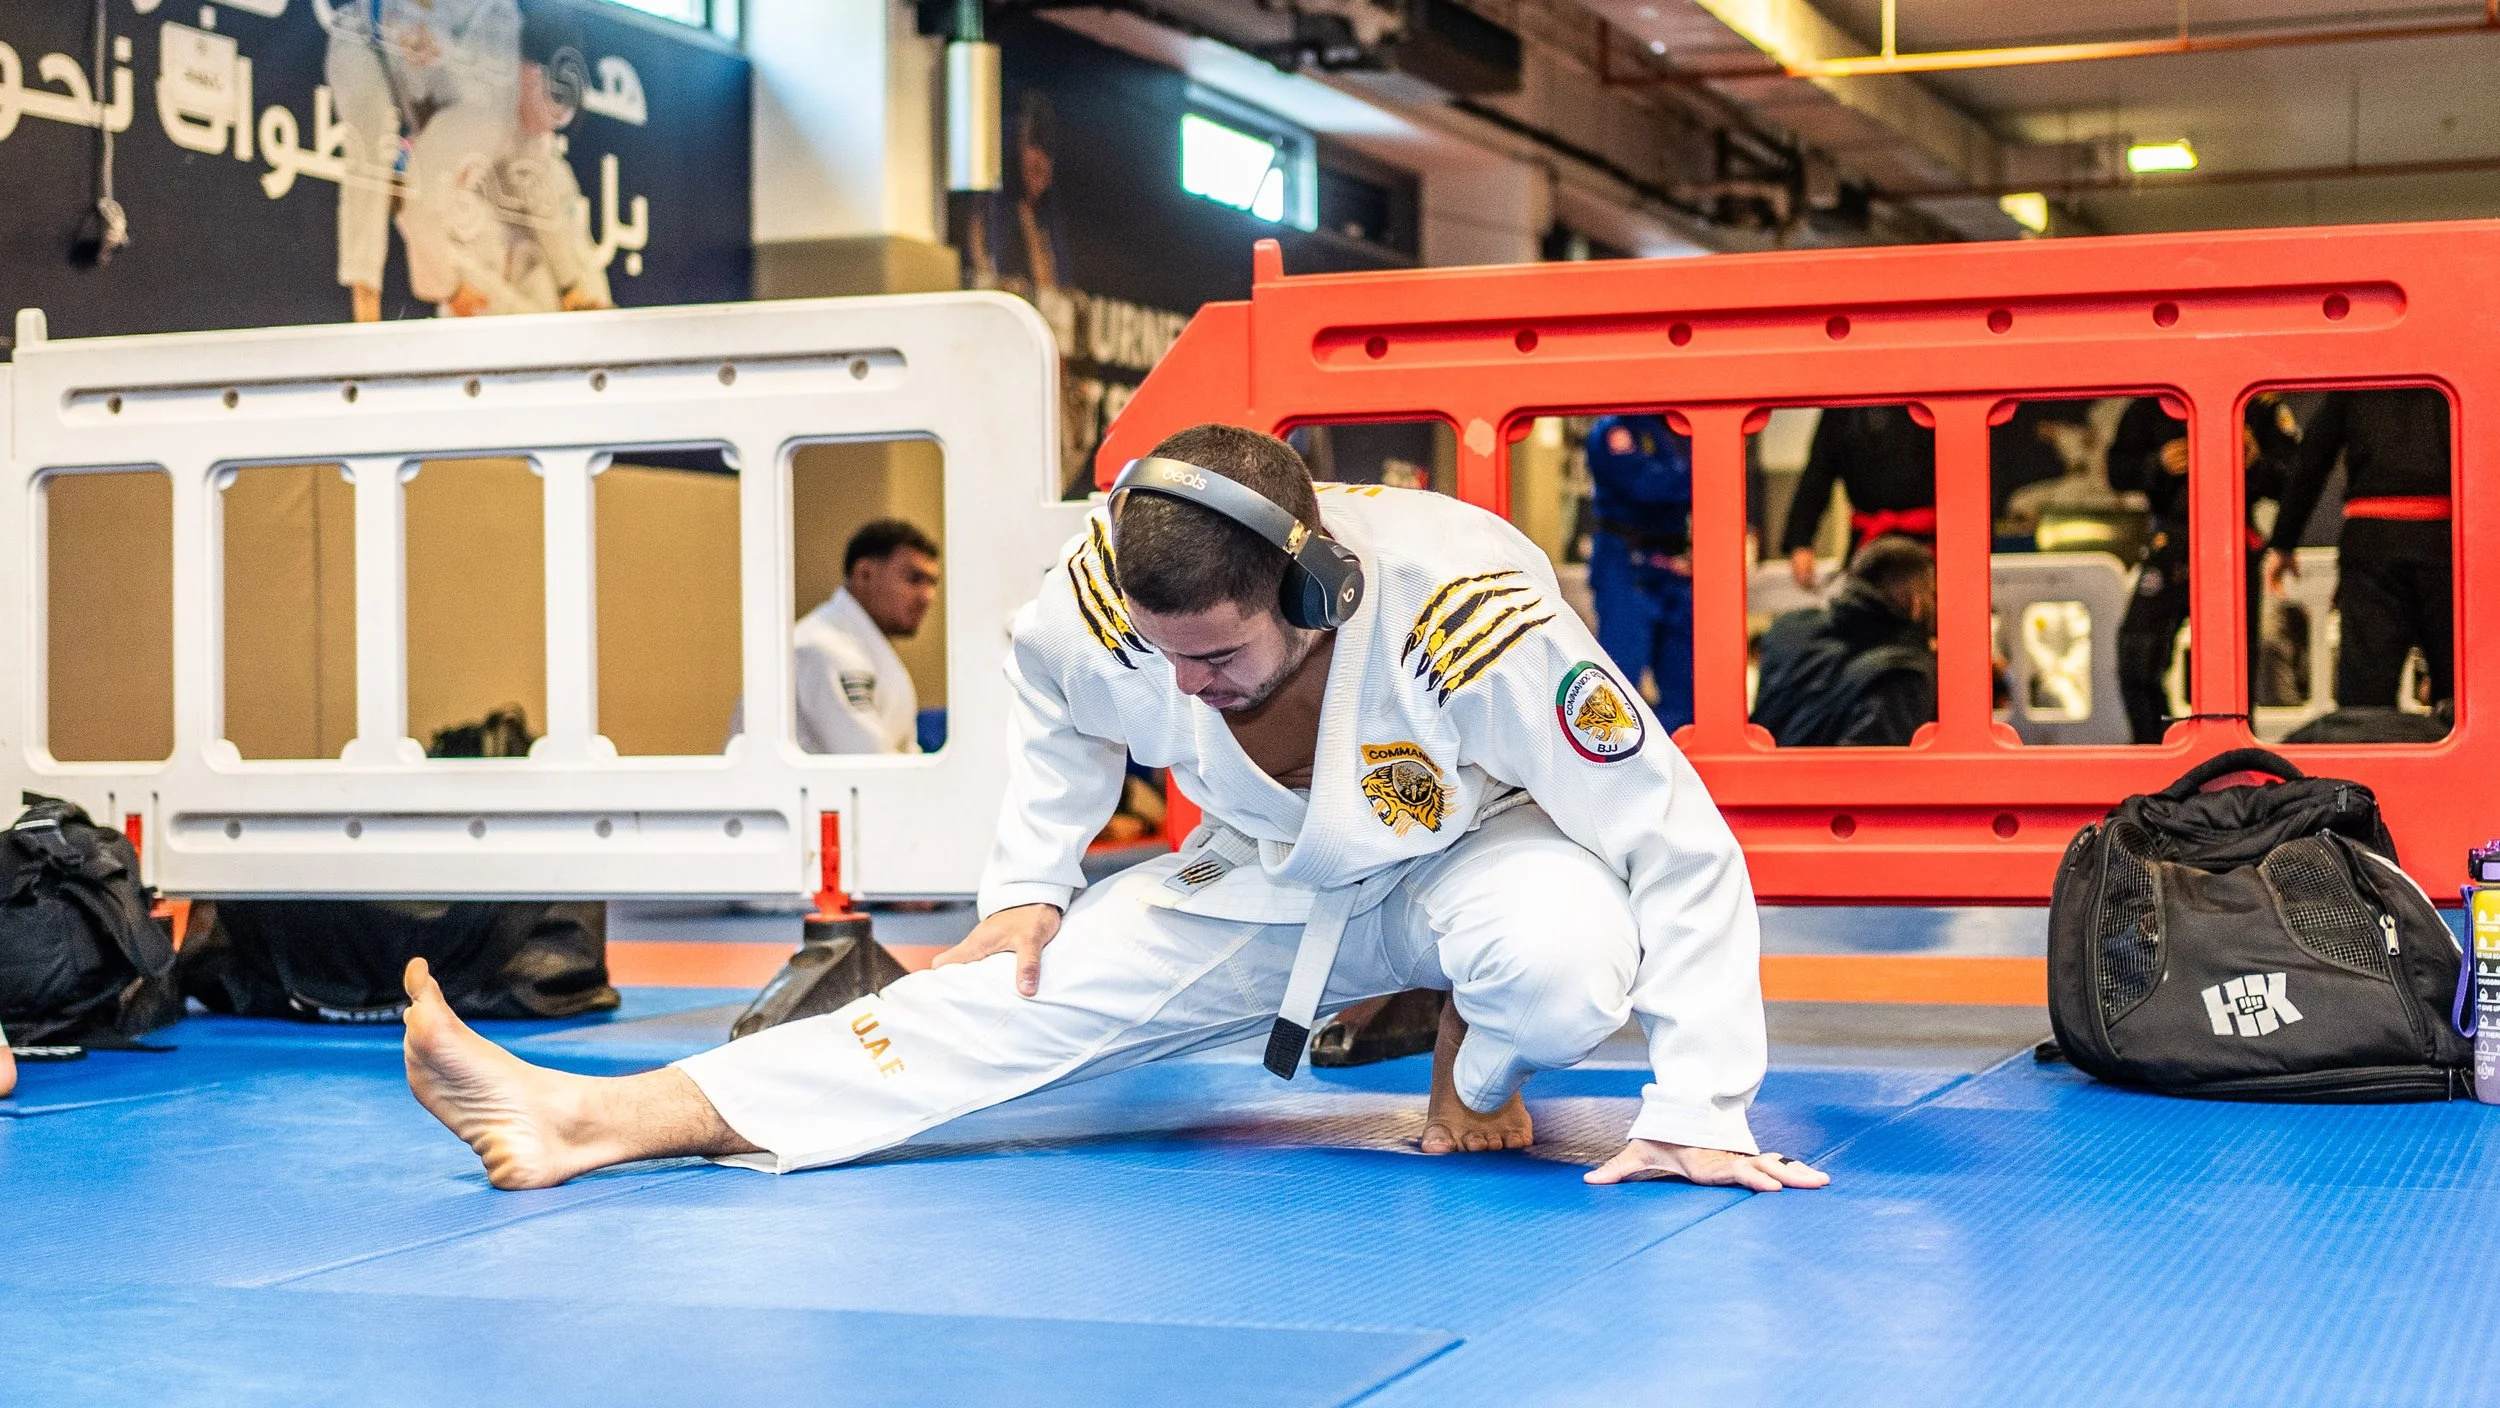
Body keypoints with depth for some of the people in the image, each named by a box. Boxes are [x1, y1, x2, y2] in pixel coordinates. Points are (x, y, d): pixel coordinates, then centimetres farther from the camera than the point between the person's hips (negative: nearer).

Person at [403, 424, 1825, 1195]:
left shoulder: (1465, 613, -40)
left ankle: (1480, 1069, -3)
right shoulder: (1116, 592, -25)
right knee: (1017, 994, -12)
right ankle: (592, 1117, -16)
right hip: (1270, 875, 3)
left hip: (1476, 849, -3)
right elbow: (1053, 698, 4)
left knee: (1569, 958, -40)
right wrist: (1028, 886, 0)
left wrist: (1699, 1113, -31)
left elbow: (1680, 846, -33)